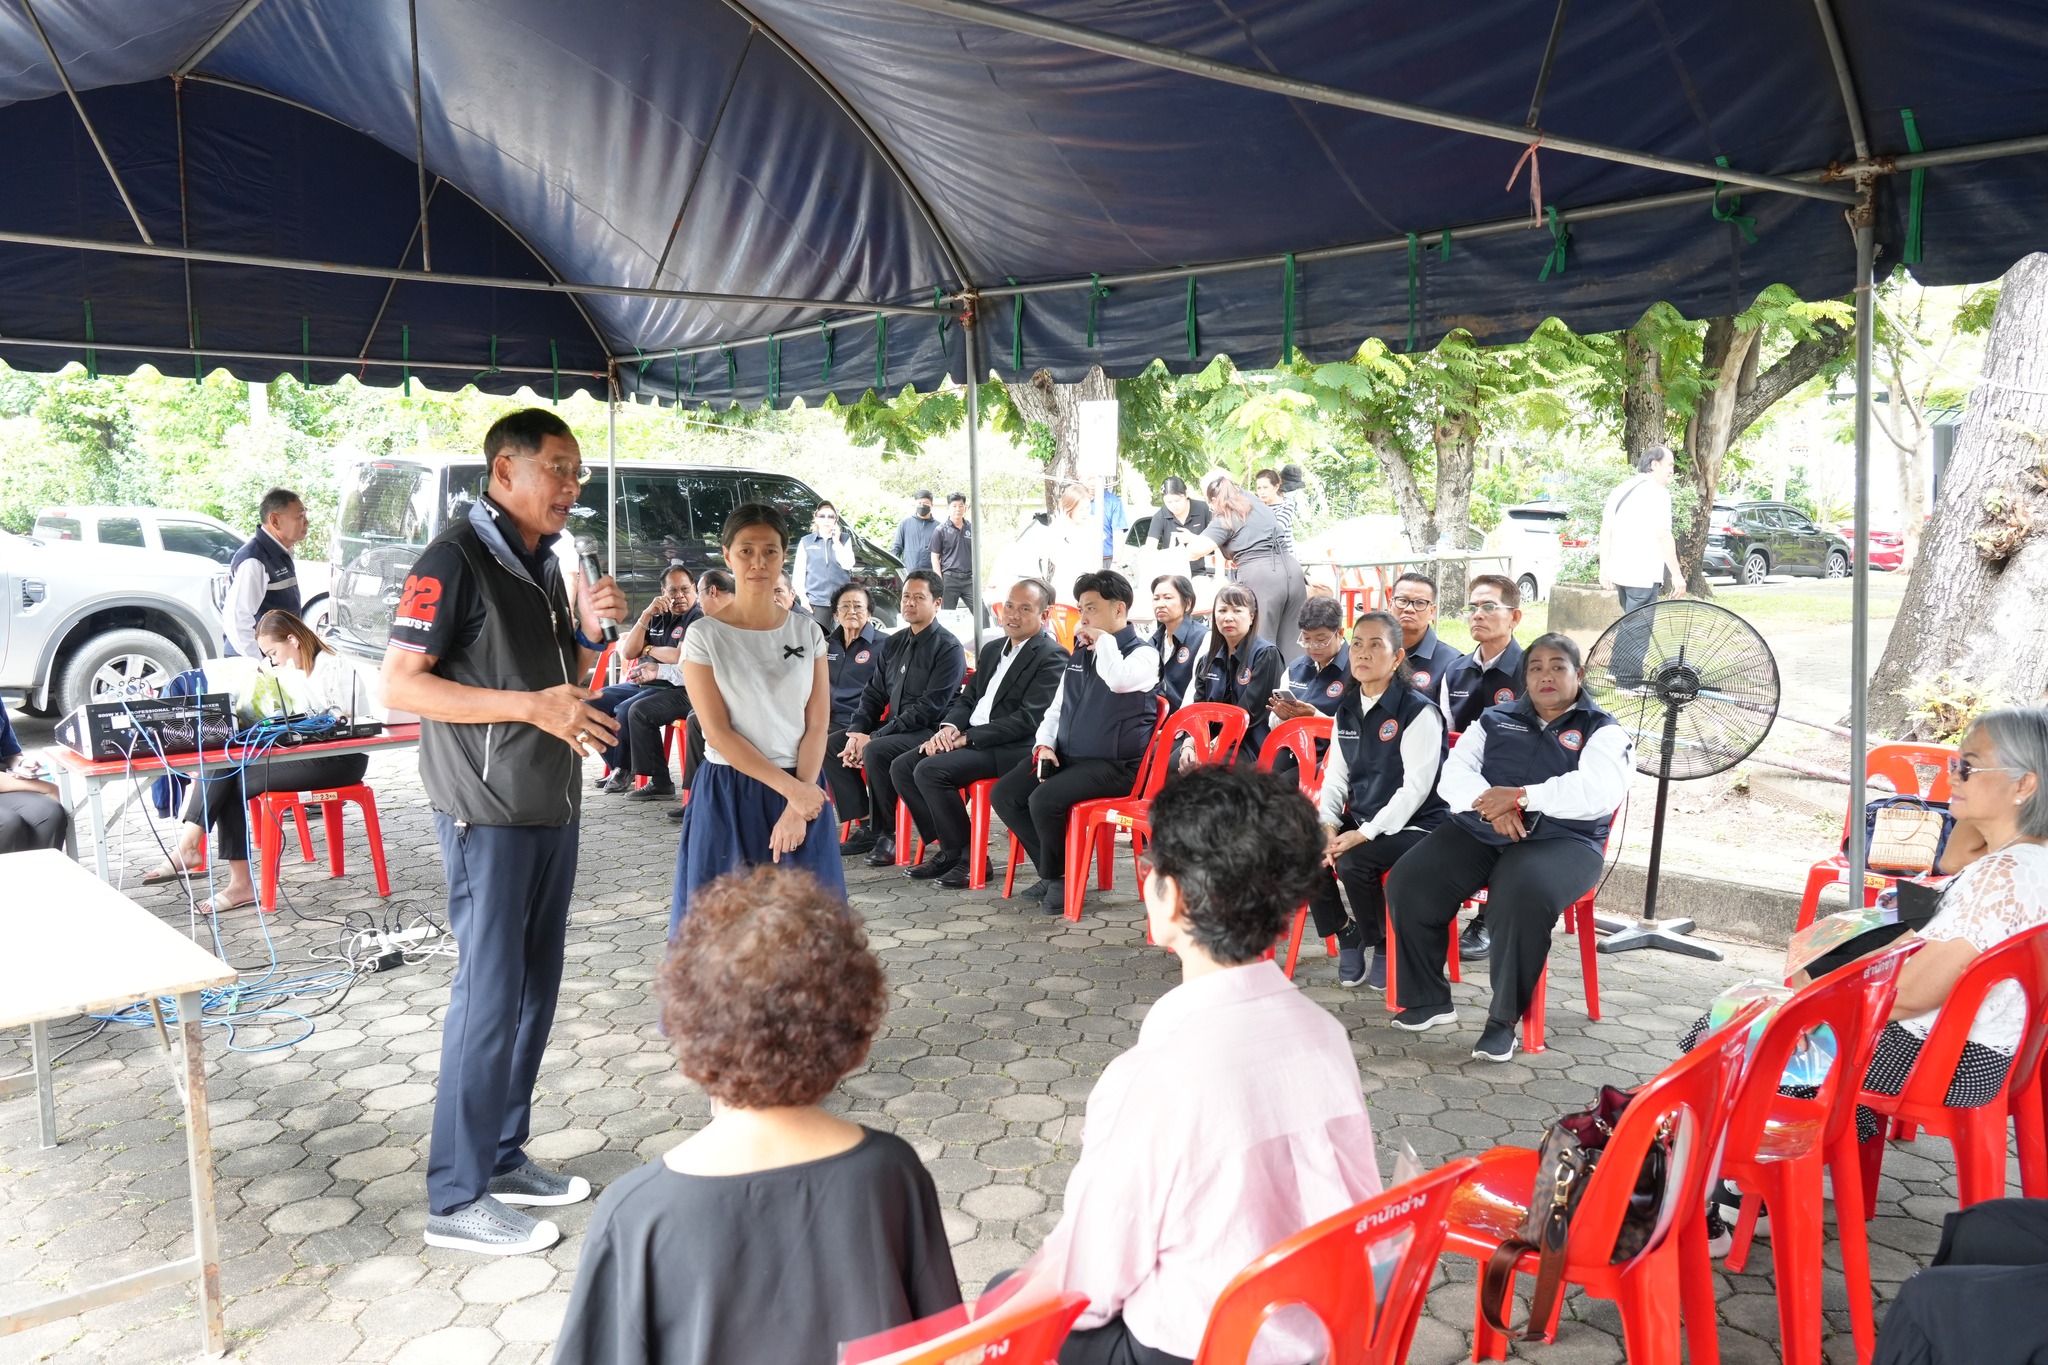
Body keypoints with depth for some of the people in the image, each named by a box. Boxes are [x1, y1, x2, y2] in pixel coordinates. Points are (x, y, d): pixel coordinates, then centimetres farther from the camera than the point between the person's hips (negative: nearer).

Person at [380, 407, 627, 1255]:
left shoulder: (543, 562, 14)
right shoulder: (457, 558, -12)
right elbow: (399, 684, -18)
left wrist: (588, 630, 2)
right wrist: (531, 705, -24)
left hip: (550, 808, 9)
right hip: (488, 812, -9)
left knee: (534, 987, 14)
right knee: (489, 995, -4)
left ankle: (504, 1157, 27)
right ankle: (457, 1198, 8)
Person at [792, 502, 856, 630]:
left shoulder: (845, 538, 10)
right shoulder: (806, 542, 8)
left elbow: (848, 565, -3)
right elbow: (799, 572, 7)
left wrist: (836, 541, -5)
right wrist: (803, 598, -2)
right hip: (817, 601, -1)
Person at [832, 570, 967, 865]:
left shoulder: (948, 648, -11)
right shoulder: (893, 644, 13)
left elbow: (929, 708, -18)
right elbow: (874, 693, 13)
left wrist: (874, 737, -20)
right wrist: (857, 732, -6)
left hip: (929, 732, -8)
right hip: (894, 728, 8)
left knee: (876, 752, -32)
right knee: (830, 746, -5)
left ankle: (886, 834, -14)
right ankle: (867, 825, 0)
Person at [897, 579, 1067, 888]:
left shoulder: (1052, 657, -9)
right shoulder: (992, 649, 18)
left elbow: (1028, 719, -18)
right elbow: (967, 698, 20)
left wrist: (969, 737, -18)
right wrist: (949, 728, -3)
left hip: (1010, 749, -9)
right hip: (970, 738, 9)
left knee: (930, 770, -25)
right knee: (902, 766, -5)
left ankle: (969, 857, -12)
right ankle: (946, 848, 2)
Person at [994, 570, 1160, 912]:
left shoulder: (1142, 654, -7)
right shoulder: (1080, 654, 16)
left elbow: (1119, 680, -32)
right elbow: (1057, 707, 21)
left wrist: (1103, 640, -16)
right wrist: (1044, 744, 4)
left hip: (1113, 766, -8)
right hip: (1066, 756, 8)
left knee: (1044, 800, -29)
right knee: (1004, 793, -6)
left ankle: (1058, 877, -3)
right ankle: (1053, 870, 4)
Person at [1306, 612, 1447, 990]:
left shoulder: (1418, 711, -12)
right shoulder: (1347, 709, 10)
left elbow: (1415, 789, -18)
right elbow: (1335, 775, 9)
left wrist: (1365, 834, -24)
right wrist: (1328, 825, -9)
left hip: (1411, 826, -6)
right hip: (1358, 822, 7)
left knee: (1352, 862, -31)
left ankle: (1384, 945, -3)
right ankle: (1346, 935, 6)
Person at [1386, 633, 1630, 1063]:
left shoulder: (1602, 732, 9)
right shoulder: (1495, 720, 20)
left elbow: (1598, 792, -12)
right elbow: (1454, 774, 6)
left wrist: (1522, 796, -18)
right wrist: (1492, 805, -15)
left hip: (1560, 841, -4)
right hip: (1477, 831, 4)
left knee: (1524, 896, -37)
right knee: (1408, 882, -20)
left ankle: (1504, 1017, -19)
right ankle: (1428, 999, -4)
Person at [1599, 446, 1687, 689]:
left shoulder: (1621, 489, 14)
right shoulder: (1657, 492, -10)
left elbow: (1605, 529, 15)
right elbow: (1663, 536, -17)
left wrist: (1604, 566, 17)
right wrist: (1677, 574, -14)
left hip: (1619, 569, 8)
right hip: (1644, 573, -8)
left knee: (1629, 623, 20)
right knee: (1639, 628, -3)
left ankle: (1618, 671, 23)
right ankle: (1629, 682, -2)